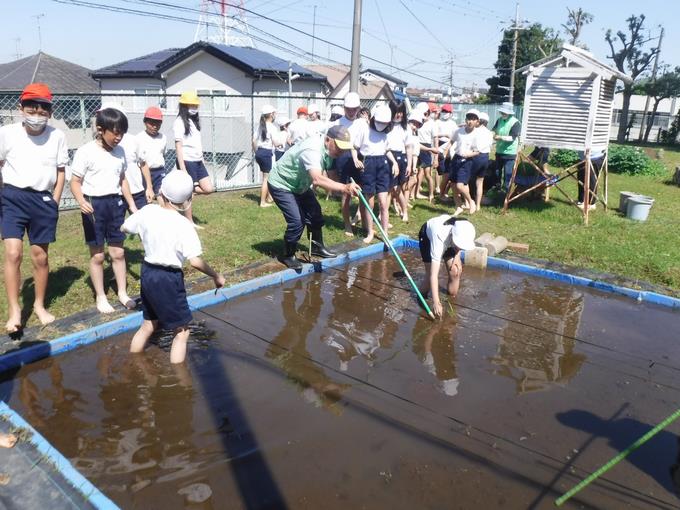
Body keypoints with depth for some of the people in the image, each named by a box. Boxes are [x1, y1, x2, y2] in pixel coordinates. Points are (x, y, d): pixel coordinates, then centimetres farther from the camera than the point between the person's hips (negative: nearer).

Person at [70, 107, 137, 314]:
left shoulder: (120, 151, 4)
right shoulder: (86, 152, -11)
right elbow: (75, 182, -9)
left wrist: (132, 205, 12)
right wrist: (81, 201, -27)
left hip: (115, 203, 4)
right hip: (94, 204, -4)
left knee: (118, 252, 10)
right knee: (97, 255, 5)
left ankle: (122, 292, 23)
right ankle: (100, 297, 18)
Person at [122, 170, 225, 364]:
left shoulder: (147, 212, -4)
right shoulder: (184, 225, -20)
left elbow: (124, 228, 12)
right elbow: (195, 261, -23)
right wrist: (216, 276, -10)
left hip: (147, 272, 7)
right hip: (168, 278, -7)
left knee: (149, 324, 27)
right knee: (181, 332, 7)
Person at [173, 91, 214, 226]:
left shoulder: (195, 120, 15)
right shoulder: (179, 122, -9)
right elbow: (178, 146, -14)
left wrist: (202, 160, 14)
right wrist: (182, 168, -18)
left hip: (198, 161, 8)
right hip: (187, 162, -8)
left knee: (209, 189, 4)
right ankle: (190, 223, 9)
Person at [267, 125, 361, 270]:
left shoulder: (327, 150, -7)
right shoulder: (312, 150, -37)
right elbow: (317, 179, -53)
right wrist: (344, 187, -60)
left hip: (300, 184, 9)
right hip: (281, 185, -9)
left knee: (315, 213, 11)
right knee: (297, 221, -16)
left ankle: (317, 247, 30)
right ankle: (288, 256, 5)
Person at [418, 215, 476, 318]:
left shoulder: (463, 232, -35)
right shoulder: (439, 239, -47)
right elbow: (433, 275, -46)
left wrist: (456, 256, -16)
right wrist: (436, 302, -49)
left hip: (448, 239, 4)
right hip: (428, 236, -4)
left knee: (455, 272, -5)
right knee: (430, 275, -14)